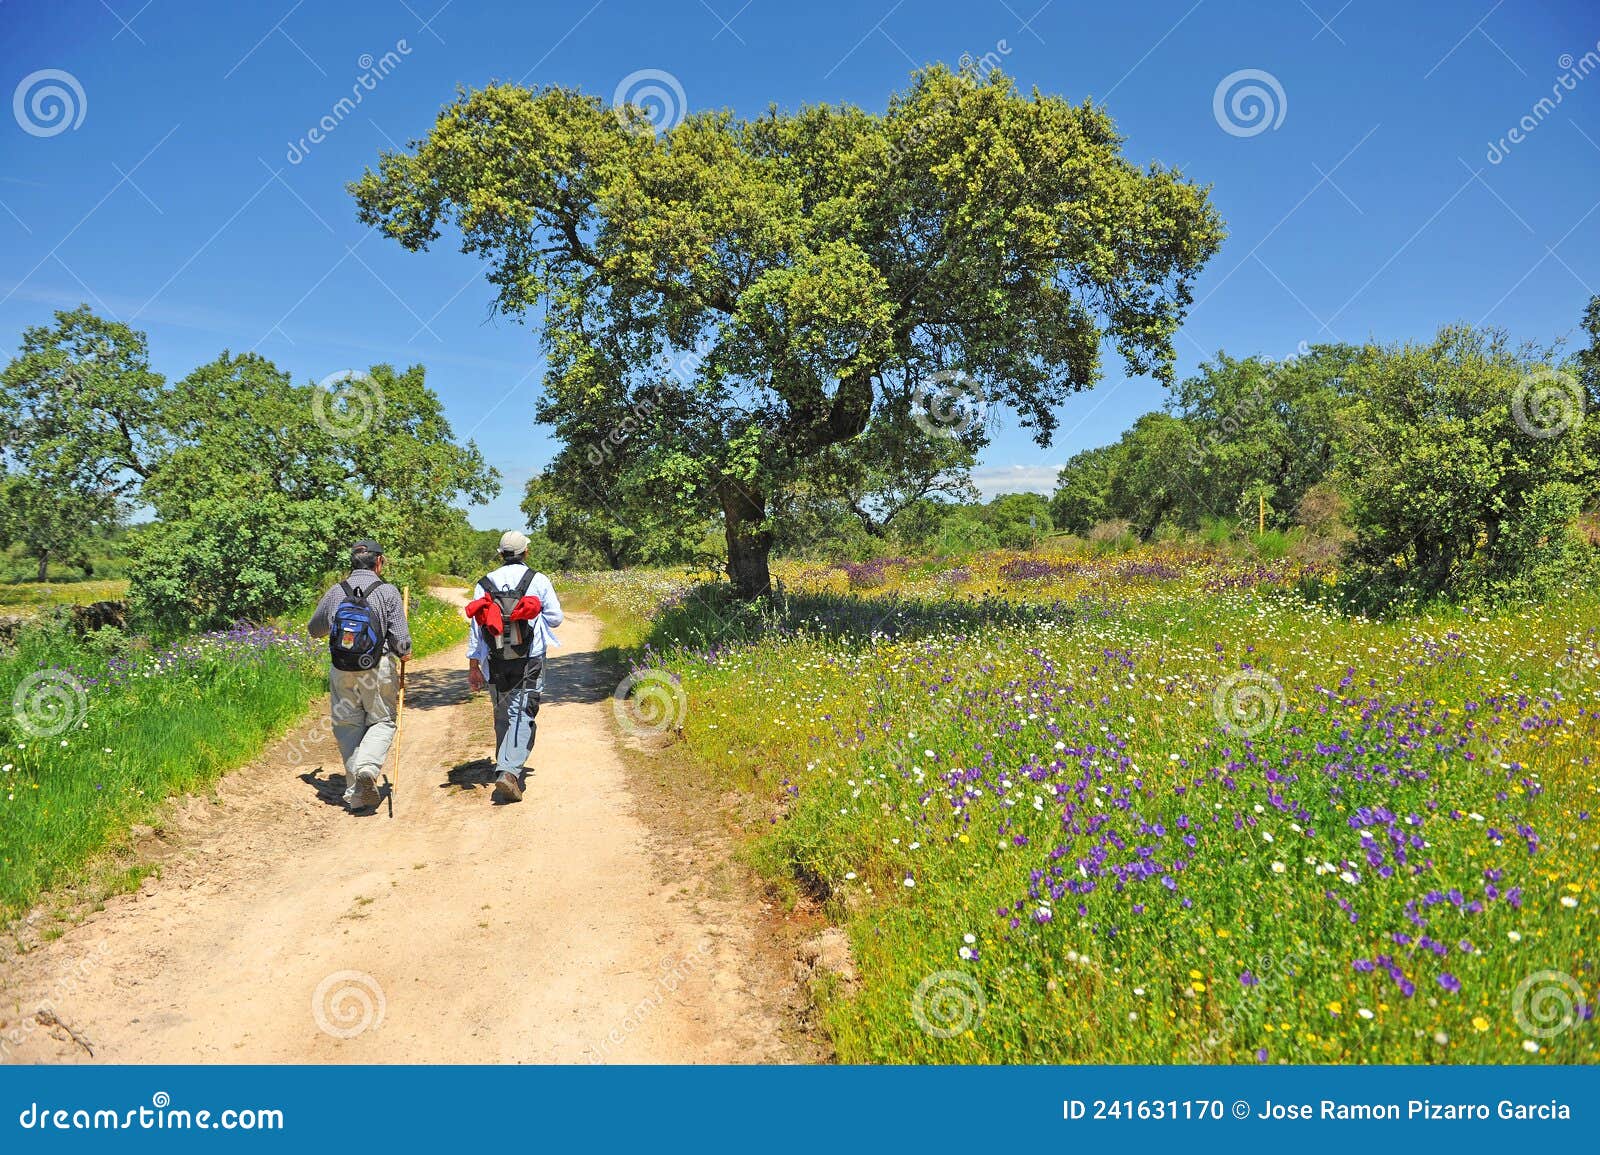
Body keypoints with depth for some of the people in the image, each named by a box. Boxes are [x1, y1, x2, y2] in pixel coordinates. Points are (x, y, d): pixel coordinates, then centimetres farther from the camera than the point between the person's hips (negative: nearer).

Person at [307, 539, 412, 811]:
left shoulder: (335, 592, 6)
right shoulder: (388, 592, -4)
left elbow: (314, 630, 20)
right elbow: (401, 639, -8)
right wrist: (404, 655, 14)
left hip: (342, 670, 3)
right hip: (379, 668, -3)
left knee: (348, 726, 11)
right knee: (382, 721, 11)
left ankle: (356, 794, 11)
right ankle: (368, 766, -15)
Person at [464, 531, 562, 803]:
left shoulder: (484, 584, 6)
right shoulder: (538, 580, -2)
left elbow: (475, 626, 4)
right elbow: (556, 618, 1)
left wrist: (473, 666, 8)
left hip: (495, 662, 3)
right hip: (529, 660, -3)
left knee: (502, 716, 17)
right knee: (522, 717, -7)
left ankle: (506, 766, 27)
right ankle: (509, 770, -22)